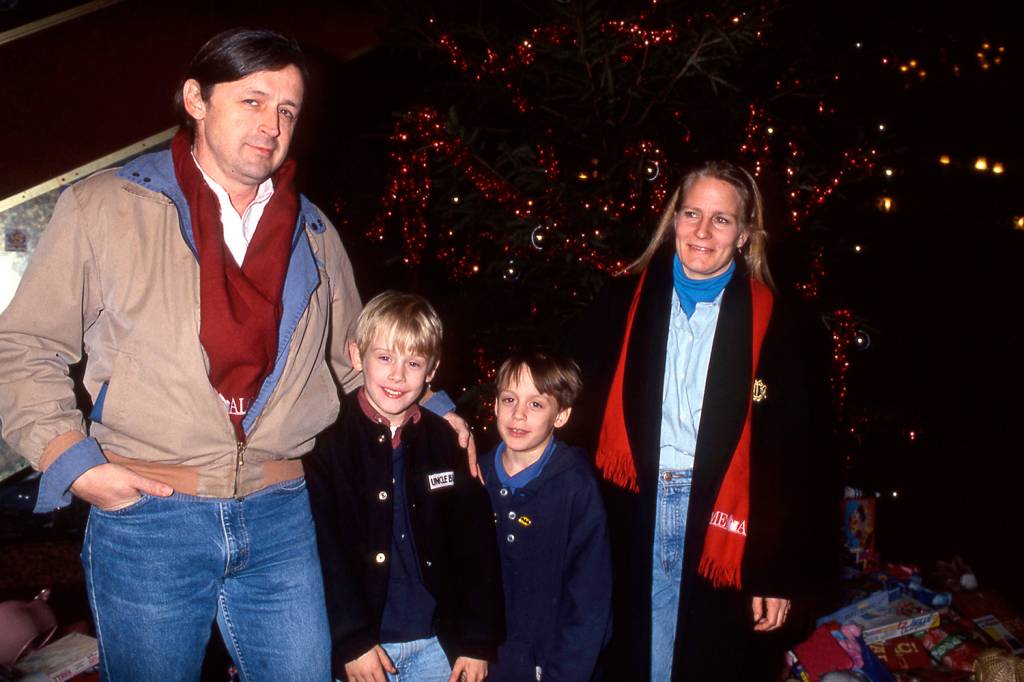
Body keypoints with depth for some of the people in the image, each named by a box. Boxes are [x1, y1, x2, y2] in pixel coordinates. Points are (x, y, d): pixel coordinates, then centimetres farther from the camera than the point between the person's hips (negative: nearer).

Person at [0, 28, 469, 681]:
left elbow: (358, 358, 19)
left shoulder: (313, 234, 11)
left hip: (281, 517, 3)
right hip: (145, 517, -2)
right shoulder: (104, 208, 0)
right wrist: (72, 461, -8)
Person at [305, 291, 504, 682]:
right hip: (362, 641, -2)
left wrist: (479, 640, 2)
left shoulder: (447, 442, 2)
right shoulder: (328, 441, -8)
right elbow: (326, 550, -10)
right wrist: (351, 640, -13)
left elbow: (476, 545, 4)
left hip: (438, 642, 3)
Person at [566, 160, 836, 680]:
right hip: (632, 520, 2)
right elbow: (586, 412, 5)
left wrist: (781, 574, -4)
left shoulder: (777, 327, -3)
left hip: (721, 529, -1)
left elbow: (795, 461, -2)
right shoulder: (622, 303, 3)